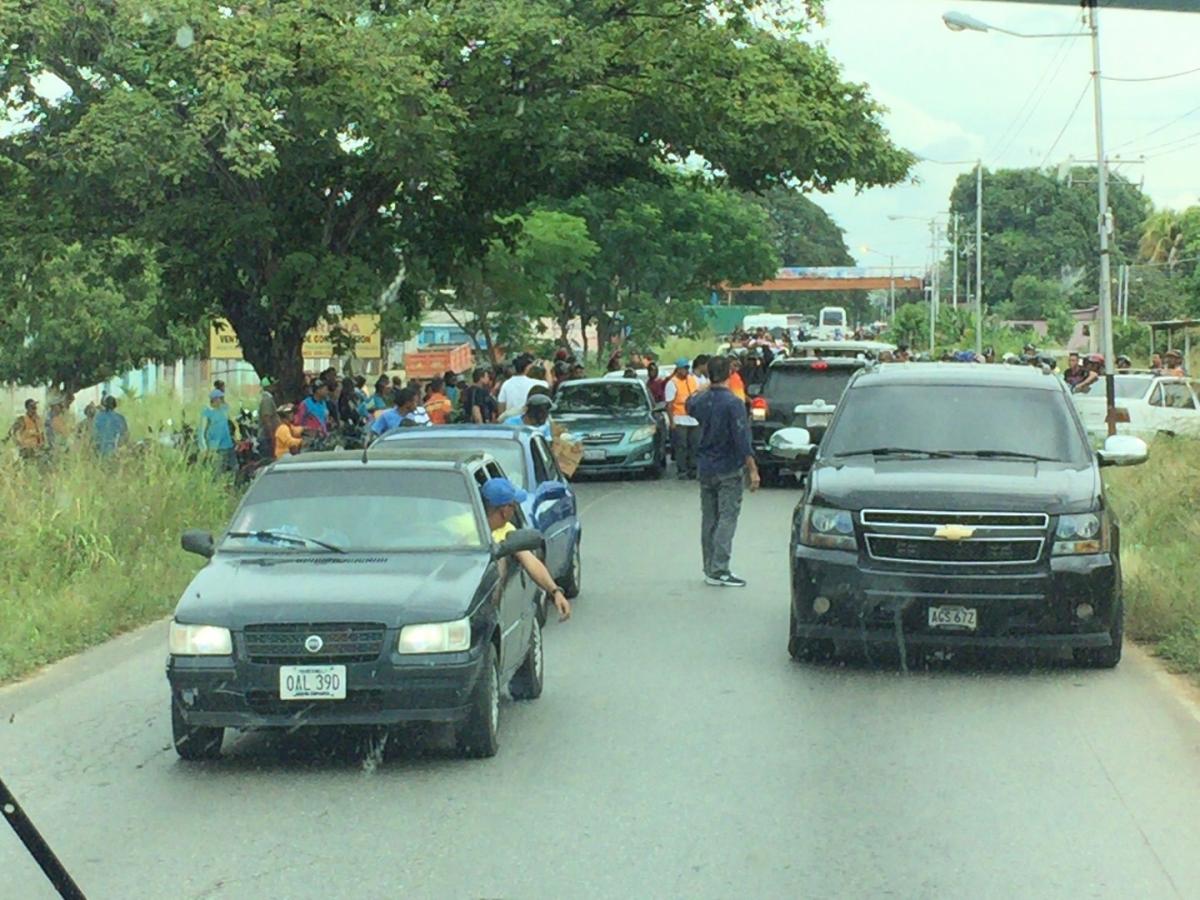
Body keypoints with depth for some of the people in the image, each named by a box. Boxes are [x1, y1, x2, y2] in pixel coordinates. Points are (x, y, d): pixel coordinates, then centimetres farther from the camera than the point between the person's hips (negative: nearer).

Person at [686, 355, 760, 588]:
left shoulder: (701, 400, 2)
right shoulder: (733, 403, -17)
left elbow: (689, 405, 28)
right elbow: (742, 439, -20)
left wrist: (705, 389, 30)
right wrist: (753, 470, -18)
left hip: (705, 468, 6)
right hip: (729, 470, -6)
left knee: (709, 519, 12)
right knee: (727, 518, -5)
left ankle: (710, 569, 17)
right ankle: (719, 571, -10)